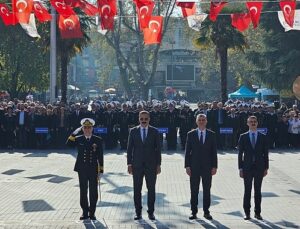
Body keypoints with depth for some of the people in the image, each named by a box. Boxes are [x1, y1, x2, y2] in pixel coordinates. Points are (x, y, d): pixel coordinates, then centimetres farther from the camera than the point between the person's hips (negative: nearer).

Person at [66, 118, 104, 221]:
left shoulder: (98, 140, 0)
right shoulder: (78, 139, 4)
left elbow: (100, 156, 0)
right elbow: (68, 144, -16)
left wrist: (101, 171, -3)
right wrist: (74, 133, -23)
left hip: (93, 170, -1)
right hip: (82, 170, 1)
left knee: (93, 192, 3)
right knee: (83, 192, 7)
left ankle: (92, 212, 14)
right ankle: (85, 212, 17)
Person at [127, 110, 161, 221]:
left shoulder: (154, 132, 2)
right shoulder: (133, 131, 4)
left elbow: (158, 149, 3)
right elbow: (129, 148, 5)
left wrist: (158, 164, -2)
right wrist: (129, 164, -1)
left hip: (151, 165, 0)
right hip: (137, 165, 1)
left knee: (151, 189, 3)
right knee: (137, 189, 4)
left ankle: (151, 212, 12)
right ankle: (138, 212, 12)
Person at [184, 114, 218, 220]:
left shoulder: (211, 135, 5)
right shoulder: (191, 134, 4)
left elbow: (214, 151, 5)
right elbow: (187, 151, 3)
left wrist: (214, 166, -1)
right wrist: (187, 166, -4)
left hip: (207, 167, 1)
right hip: (194, 167, 0)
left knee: (207, 190, 5)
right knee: (194, 190, 2)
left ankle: (206, 212, 13)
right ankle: (194, 212, 9)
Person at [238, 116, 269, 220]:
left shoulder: (263, 137, 5)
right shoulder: (243, 137, 3)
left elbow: (265, 153, 6)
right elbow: (240, 153, 3)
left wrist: (266, 168, 1)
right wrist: (240, 168, -2)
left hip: (259, 168, 1)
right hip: (247, 168, -1)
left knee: (258, 191, 6)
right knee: (247, 191, 2)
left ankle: (257, 212, 13)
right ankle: (247, 213, 9)